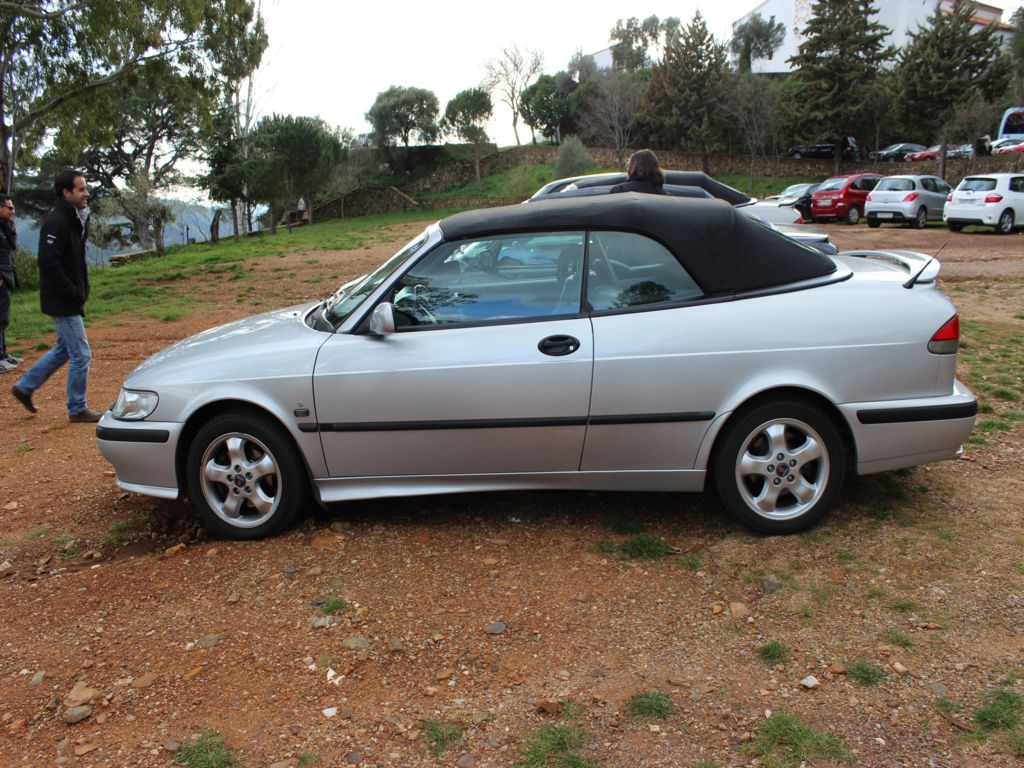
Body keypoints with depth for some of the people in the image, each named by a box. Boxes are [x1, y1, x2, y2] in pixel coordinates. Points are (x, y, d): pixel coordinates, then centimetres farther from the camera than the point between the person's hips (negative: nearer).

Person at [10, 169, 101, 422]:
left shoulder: (76, 219, 12)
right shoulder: (56, 222, -18)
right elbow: (48, 262, -24)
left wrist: (82, 290, 7)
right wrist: (74, 293, -20)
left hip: (70, 300, 10)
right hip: (62, 302, -10)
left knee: (64, 349, 22)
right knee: (81, 355, -3)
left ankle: (25, 387, 34)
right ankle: (77, 410, 9)